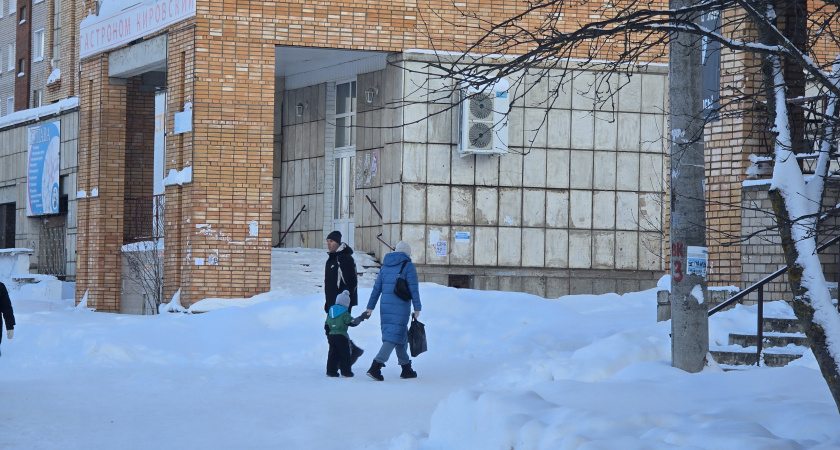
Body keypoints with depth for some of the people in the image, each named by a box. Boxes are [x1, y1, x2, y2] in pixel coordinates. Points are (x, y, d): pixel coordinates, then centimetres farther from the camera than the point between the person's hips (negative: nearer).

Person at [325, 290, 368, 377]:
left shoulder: (330, 311, 12)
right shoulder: (344, 313, -10)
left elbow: (326, 324, 17)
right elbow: (352, 322, -12)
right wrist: (361, 318, -2)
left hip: (331, 335, 6)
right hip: (341, 336, -6)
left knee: (333, 354, 9)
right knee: (345, 354, 3)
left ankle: (331, 371, 5)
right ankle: (346, 371, 3)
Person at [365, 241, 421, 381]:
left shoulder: (385, 266, 13)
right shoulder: (408, 266, -3)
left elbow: (377, 288, 13)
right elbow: (413, 289, -8)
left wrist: (370, 307, 16)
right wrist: (417, 308, -5)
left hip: (386, 306, 6)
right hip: (401, 306, -6)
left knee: (401, 334, 17)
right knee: (394, 336, -8)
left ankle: (406, 368, 21)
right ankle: (376, 366, -21)